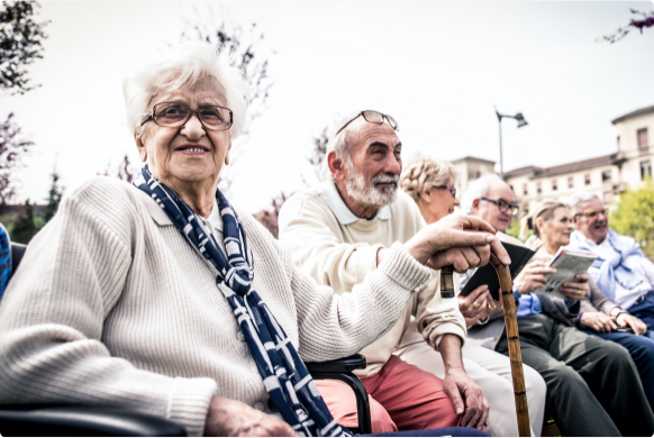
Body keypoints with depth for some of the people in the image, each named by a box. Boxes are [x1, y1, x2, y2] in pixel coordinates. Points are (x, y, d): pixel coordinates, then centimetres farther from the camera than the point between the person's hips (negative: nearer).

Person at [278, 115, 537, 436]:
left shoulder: (403, 208, 6)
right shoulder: (304, 209, -13)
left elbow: (435, 300, 6)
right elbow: (324, 270, -37)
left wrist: (454, 368, -8)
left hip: (387, 367, 6)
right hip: (320, 371, -5)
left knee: (459, 409, -14)